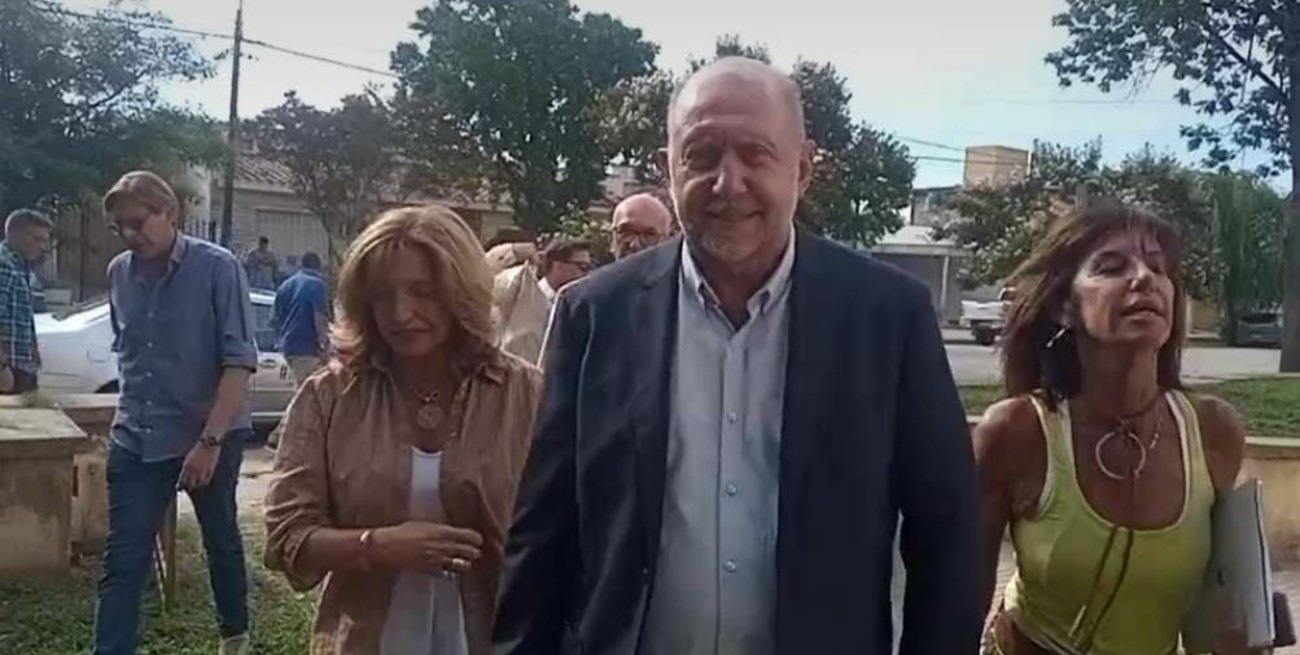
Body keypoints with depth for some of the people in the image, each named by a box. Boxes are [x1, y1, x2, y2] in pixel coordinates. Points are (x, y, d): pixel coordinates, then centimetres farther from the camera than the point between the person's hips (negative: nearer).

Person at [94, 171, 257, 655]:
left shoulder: (217, 268, -13)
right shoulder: (119, 272, 3)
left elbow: (239, 360, -16)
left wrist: (210, 440, -22)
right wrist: (126, 415, 13)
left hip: (209, 438, -3)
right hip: (135, 442, 4)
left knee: (221, 541, 15)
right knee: (122, 561, 1)